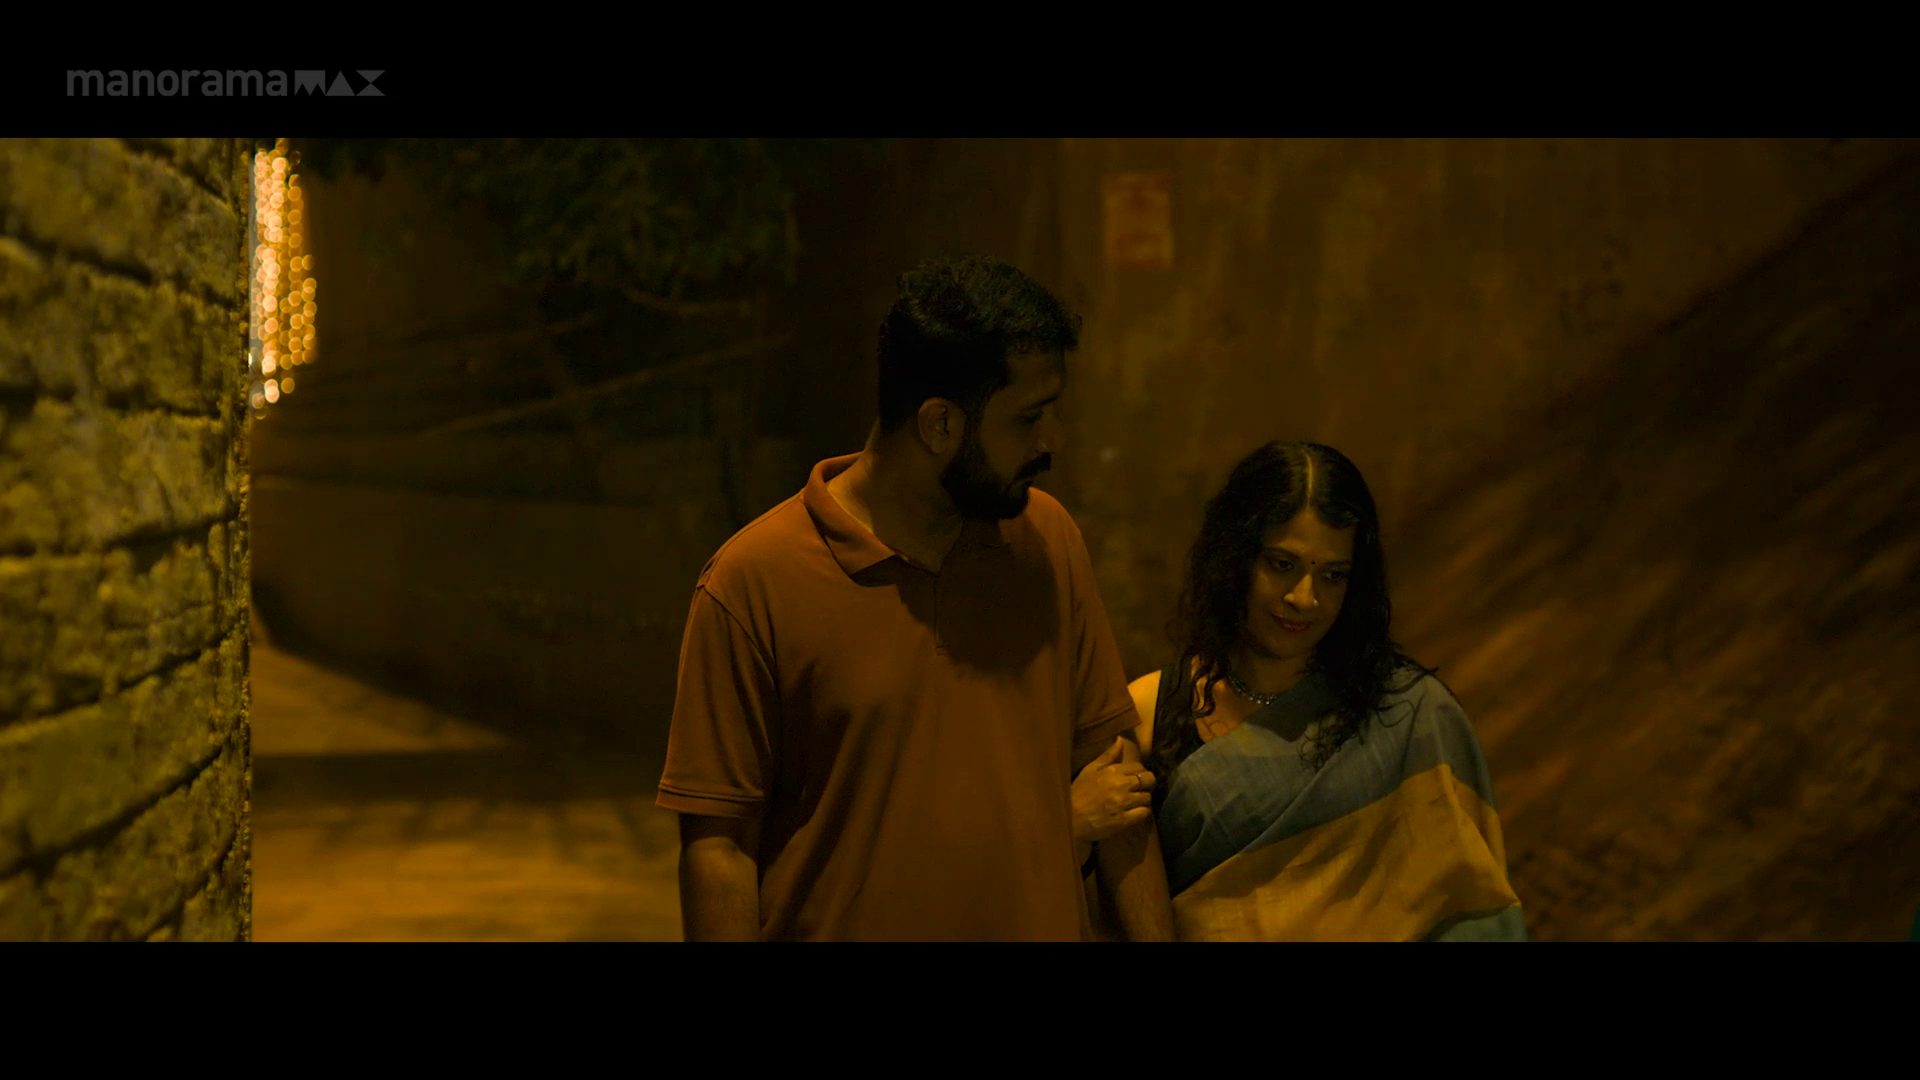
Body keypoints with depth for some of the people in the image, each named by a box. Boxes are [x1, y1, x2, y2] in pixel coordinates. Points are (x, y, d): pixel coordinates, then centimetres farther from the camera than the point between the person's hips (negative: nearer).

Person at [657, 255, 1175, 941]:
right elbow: (718, 844, -13)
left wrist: (1154, 936, -1)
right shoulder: (752, 582, -14)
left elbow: (1110, 774, 3)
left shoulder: (1048, 538, 0)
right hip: (840, 927, -4)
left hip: (1046, 923, 4)